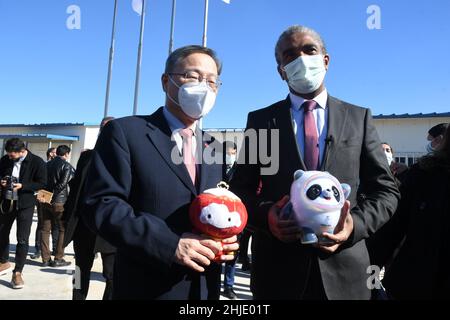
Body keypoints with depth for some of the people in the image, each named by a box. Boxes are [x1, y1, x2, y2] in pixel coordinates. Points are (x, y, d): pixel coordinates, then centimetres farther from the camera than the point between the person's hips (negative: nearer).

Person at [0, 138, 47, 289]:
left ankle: (18, 272, 10)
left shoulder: (37, 162, -14)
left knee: (22, 239, -3)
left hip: (25, 204, -5)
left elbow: (42, 184, -12)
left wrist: (22, 186, -23)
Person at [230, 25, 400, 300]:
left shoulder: (359, 117, 4)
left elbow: (386, 190, 5)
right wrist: (265, 214, -18)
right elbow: (240, 189, 2)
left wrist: (357, 224, -14)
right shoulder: (260, 120, 1)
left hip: (343, 270, 1)